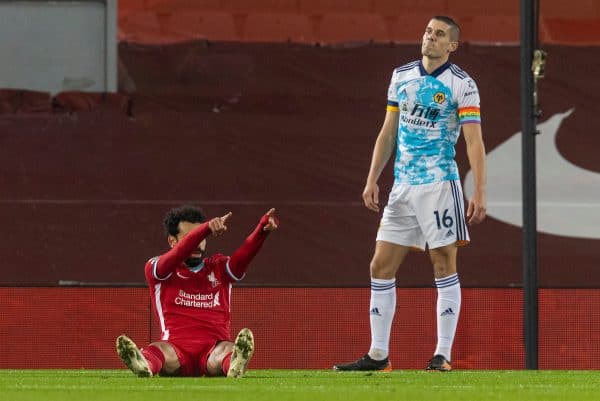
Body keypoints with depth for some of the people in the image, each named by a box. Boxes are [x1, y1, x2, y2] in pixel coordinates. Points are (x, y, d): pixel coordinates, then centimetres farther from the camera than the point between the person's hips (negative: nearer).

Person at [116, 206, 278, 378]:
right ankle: (143, 364, -71)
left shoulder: (219, 268, 19)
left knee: (227, 350, -34)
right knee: (159, 350, -36)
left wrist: (262, 229, -24)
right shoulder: (156, 269, 11)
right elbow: (179, 254, -12)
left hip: (213, 351, 2)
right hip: (177, 349, -2)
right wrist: (208, 227, -29)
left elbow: (245, 253, -1)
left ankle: (235, 364, -69)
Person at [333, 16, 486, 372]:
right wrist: (372, 179, 12)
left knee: (444, 266, -4)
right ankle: (378, 355, 8)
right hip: (403, 187, 6)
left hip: (439, 183, -6)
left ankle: (443, 356, 0)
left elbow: (474, 141, -11)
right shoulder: (401, 76, 12)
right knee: (381, 267, 3)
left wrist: (480, 192, -18)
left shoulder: (462, 84, -5)